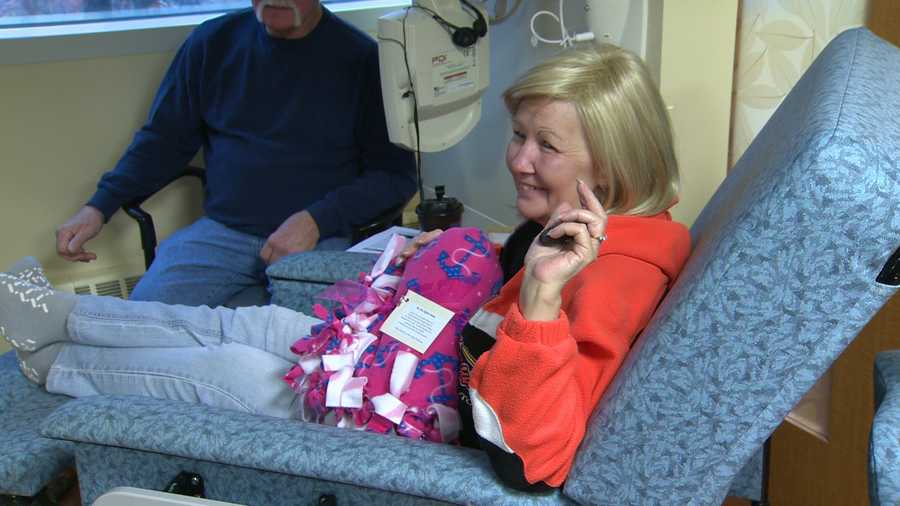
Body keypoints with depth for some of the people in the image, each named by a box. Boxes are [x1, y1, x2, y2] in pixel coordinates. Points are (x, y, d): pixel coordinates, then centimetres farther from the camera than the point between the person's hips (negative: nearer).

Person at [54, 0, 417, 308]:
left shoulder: (362, 57, 0)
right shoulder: (213, 42, 11)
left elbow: (396, 173, 0)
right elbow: (164, 139, 18)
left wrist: (317, 221, -14)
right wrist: (99, 207, 5)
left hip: (320, 240, -2)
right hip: (221, 232, 3)